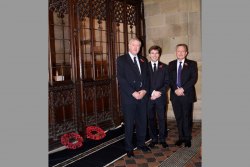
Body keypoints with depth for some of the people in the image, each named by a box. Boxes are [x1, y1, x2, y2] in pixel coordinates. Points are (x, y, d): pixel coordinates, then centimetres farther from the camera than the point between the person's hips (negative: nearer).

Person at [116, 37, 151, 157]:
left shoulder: (143, 60, 15)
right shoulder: (121, 60, -1)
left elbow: (147, 77, 12)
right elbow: (121, 79, -10)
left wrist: (144, 90, -5)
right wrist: (133, 93, -15)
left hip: (143, 96, 5)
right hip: (128, 97, -4)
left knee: (142, 121, 12)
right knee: (129, 123, 4)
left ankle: (141, 143, 29)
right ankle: (129, 147, 17)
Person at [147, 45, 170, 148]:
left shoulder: (164, 67, 9)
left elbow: (167, 82, 4)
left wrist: (159, 92, -10)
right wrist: (152, 93, -10)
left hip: (161, 97, 0)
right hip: (149, 97, 0)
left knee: (162, 118, 3)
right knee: (151, 119, 6)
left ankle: (162, 139, 15)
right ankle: (154, 139, 17)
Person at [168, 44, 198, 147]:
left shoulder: (192, 64, 3)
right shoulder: (171, 64, 12)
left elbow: (194, 78, -7)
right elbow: (169, 79, 5)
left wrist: (183, 89, -16)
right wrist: (175, 89, -11)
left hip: (187, 95, -2)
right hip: (175, 95, 3)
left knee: (187, 117, 3)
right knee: (178, 117, 8)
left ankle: (187, 138, 15)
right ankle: (181, 137, 19)